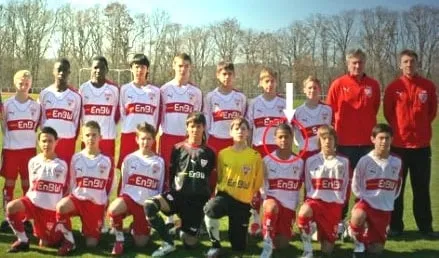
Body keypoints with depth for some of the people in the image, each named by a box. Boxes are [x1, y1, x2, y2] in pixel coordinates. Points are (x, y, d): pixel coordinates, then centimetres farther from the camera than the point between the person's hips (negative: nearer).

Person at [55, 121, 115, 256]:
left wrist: (105, 203, 7)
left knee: (91, 243, -3)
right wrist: (72, 200, 2)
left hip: (97, 203, -1)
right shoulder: (76, 158, -1)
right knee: (61, 206, -34)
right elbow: (72, 183, 8)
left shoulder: (106, 161, -4)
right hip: (78, 198, 1)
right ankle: (69, 241, -14)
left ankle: (93, 228, 33)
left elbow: (110, 186, 5)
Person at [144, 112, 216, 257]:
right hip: (178, 194, 0)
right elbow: (171, 174, 8)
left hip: (198, 200, 0)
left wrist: (208, 198, 4)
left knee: (190, 244, -2)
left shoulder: (209, 153, 6)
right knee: (149, 206, -31)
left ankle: (185, 230, 35)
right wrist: (173, 192, 4)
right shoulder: (178, 149, 3)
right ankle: (168, 243, -14)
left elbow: (211, 179, 10)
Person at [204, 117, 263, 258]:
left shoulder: (255, 156, -3)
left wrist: (254, 201, 9)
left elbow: (258, 183, 7)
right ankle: (215, 245, -15)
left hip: (243, 201, 0)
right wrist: (217, 194, 8)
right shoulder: (223, 154, 1)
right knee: (210, 208, -39)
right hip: (225, 195, 0)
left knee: (238, 247, 3)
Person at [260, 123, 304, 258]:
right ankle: (267, 245, -24)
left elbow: (300, 187, 9)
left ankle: (282, 234, 36)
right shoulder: (267, 160, -3)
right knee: (272, 207, -40)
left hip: (289, 205, 2)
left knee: (281, 244, 0)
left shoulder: (299, 162, 1)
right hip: (272, 200, -2)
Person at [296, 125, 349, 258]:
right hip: (315, 200, -1)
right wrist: (312, 200, -1)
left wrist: (339, 202, 7)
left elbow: (344, 187, 10)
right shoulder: (311, 161, 2)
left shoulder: (343, 162, 5)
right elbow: (308, 186, 8)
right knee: (303, 212, -40)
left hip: (334, 204, 1)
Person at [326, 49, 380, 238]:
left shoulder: (373, 85, 3)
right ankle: (340, 221, 16)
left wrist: (367, 127, 12)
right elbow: (329, 111, -1)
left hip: (367, 142, 2)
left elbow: (375, 110, 15)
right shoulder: (338, 84, -4)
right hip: (344, 142, -2)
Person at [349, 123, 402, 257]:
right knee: (358, 216, -40)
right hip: (367, 201, -3)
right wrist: (365, 197, -7)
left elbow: (397, 186, 13)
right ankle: (359, 244, -10)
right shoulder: (365, 161, -10)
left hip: (385, 208, 3)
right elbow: (356, 186, 1)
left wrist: (389, 199, 8)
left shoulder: (397, 162, -2)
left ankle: (366, 237, 38)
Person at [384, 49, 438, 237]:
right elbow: (388, 113, 5)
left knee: (422, 188, 8)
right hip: (399, 144, -1)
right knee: (396, 187, 5)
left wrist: (421, 127, 8)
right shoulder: (393, 87, -3)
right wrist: (398, 129, 6)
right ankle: (395, 226, 14)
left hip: (422, 144, 1)